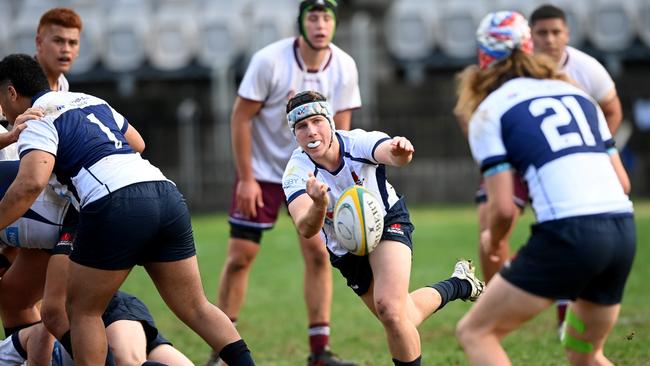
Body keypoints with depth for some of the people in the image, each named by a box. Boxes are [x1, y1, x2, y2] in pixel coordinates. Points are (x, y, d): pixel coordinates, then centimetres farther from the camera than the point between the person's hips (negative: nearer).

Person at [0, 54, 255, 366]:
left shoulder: (38, 121, 3)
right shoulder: (91, 101, 27)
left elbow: (31, 183, -15)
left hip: (115, 205, -7)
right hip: (166, 195, 7)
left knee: (82, 310, 10)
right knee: (196, 308, 11)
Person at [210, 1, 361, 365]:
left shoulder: (344, 68, -10)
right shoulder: (269, 61, -19)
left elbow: (340, 131, -1)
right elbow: (241, 118, -13)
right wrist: (246, 179, -15)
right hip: (262, 171, -3)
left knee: (319, 253, -7)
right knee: (240, 256, -2)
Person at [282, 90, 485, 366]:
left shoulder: (357, 142, -28)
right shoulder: (297, 173, -26)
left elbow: (389, 153, -51)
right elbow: (306, 230, -41)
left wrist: (399, 152, -76)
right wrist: (319, 205, -64)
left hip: (388, 222, -3)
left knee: (389, 308, -27)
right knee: (405, 317, 9)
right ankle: (458, 285, 38)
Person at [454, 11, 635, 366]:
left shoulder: (489, 112, 6)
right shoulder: (578, 94, 22)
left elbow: (503, 207, -1)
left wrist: (493, 242, 20)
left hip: (567, 233, -6)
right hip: (624, 229, 6)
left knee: (475, 332, 6)